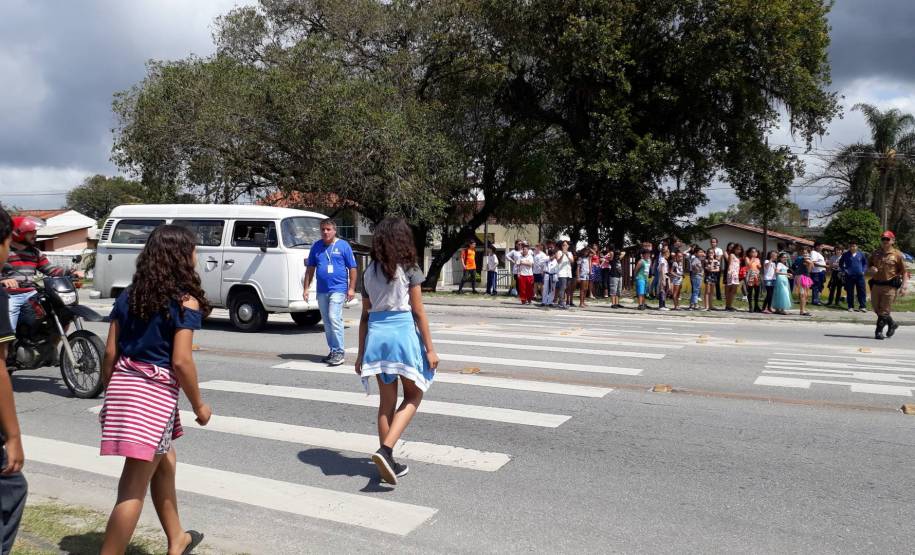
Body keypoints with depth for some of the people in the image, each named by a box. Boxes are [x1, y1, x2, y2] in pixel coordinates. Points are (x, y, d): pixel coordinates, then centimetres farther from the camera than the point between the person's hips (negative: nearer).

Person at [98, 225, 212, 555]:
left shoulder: (130, 295, 7)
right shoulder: (185, 301, -11)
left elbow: (110, 352, 7)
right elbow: (180, 361, -15)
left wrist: (110, 393, 18)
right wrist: (199, 405, -4)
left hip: (123, 384, 8)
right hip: (155, 391, -8)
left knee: (165, 461, 24)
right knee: (135, 486, 0)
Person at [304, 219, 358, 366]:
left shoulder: (343, 246, 0)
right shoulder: (316, 246, 10)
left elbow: (352, 268, 0)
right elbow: (310, 268, 15)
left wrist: (351, 288, -7)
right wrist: (306, 288, 9)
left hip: (338, 288, -5)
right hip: (321, 290, 5)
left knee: (334, 318, -16)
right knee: (327, 321, 10)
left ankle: (339, 351, -10)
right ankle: (333, 351, 21)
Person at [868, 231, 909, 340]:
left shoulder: (897, 254, -2)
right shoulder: (875, 254, 11)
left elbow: (904, 272, -2)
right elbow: (868, 268, 19)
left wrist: (903, 287, -10)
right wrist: (871, 270, -6)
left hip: (890, 286, -5)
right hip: (876, 285, 5)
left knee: (884, 310, -5)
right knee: (876, 309, 12)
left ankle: (879, 331, 2)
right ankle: (892, 324, 34)